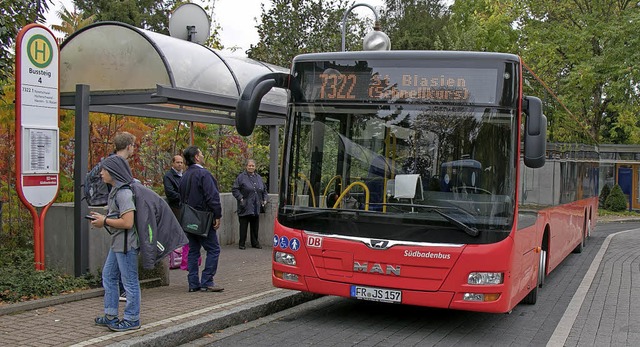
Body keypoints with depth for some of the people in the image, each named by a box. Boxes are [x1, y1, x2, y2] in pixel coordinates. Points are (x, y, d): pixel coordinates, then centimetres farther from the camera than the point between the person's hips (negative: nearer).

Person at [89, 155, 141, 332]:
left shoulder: (124, 193, -19)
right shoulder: (115, 190, 13)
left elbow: (127, 222, -25)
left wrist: (105, 221, -14)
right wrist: (102, 217, 8)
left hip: (126, 244, -11)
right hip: (117, 244, 11)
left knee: (129, 281, 0)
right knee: (108, 276, 18)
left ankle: (131, 319, 11)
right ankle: (110, 316, 28)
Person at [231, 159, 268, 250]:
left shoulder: (258, 177, 14)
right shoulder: (241, 177, -4)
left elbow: (264, 190, 23)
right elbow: (234, 189, -6)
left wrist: (265, 199, 11)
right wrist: (240, 198, -15)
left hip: (256, 207, 5)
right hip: (245, 207, -5)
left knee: (255, 226, 11)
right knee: (243, 226, -1)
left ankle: (255, 243, 21)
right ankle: (242, 244, 7)